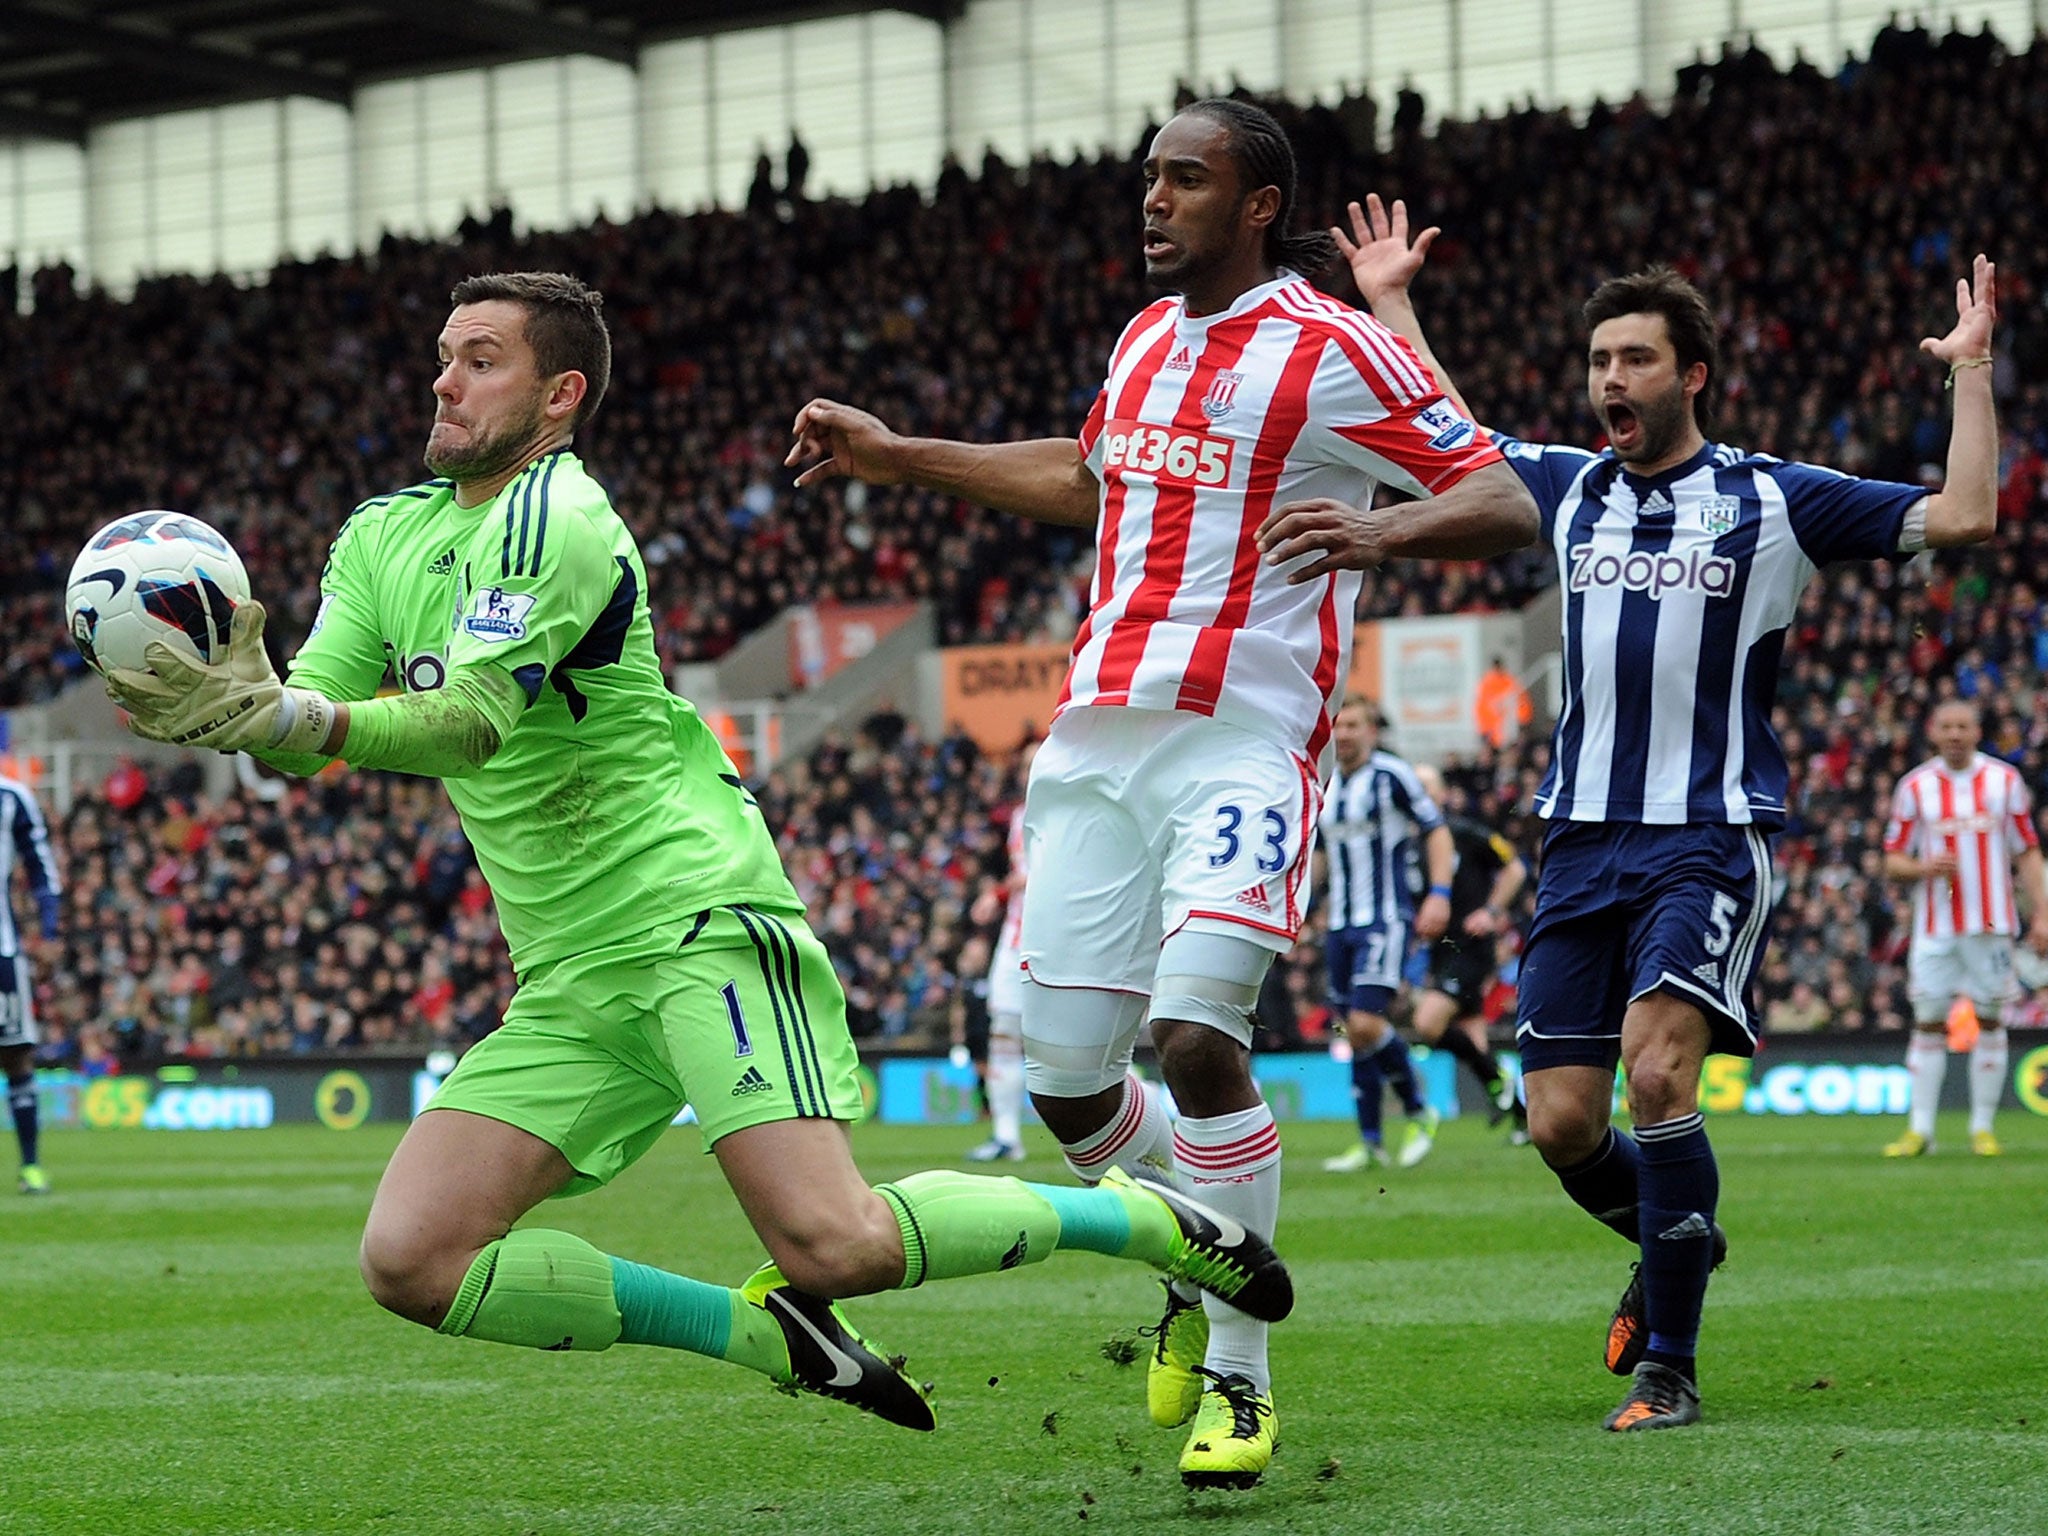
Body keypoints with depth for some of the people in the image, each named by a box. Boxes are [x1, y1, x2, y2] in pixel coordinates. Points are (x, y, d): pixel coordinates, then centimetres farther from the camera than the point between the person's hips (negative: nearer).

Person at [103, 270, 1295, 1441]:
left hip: (697, 917, -8)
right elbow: (309, 721, 5)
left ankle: (1149, 1222, 3)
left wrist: (288, 720, -37)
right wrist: (230, 706, -18)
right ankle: (777, 1337, 3)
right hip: (569, 984, 8)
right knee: (411, 1261, -7)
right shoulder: (385, 533, 14)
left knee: (830, 1242, -22)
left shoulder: (556, 518, -11)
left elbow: (473, 720, -23)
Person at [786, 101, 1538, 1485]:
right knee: (1066, 1078, 2)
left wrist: (1378, 528, -27)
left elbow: (1504, 504, -8)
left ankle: (1238, 1374, -6)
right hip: (1101, 733, 7)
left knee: (1195, 1035, -21)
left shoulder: (1331, 350, -5)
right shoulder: (1147, 337, 16)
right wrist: (897, 457, 35)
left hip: (1245, 737, -6)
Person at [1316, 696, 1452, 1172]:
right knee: (1354, 1033, 5)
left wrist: (1439, 894, -14)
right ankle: (1370, 1142, 11)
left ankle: (1419, 1113, 2)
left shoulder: (1391, 775, -6)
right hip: (1341, 925, 7)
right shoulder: (1323, 784, 13)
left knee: (1365, 1023, -18)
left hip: (1385, 920, -7)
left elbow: (1436, 830, -4)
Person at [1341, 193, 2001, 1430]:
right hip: (1585, 836, 5)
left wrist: (1970, 369, -7)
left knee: (1657, 1068, -23)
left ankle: (1669, 1366, -12)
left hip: (1713, 836, -5)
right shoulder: (1570, 488, 12)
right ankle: (1679, 1245, 32)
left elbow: (1964, 518, -5)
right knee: (1562, 1123, 0)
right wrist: (1389, 304, 30)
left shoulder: (1773, 497, 0)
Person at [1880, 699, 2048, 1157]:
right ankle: (1920, 1130, 2)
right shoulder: (1914, 787, 4)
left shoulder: (2005, 780, 5)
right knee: (1928, 1024, -2)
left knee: (1990, 1021, 2)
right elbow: (1893, 859, 7)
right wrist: (1924, 868, -14)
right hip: (1934, 926, 0)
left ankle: (1983, 1128, 8)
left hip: (1991, 924, 0)